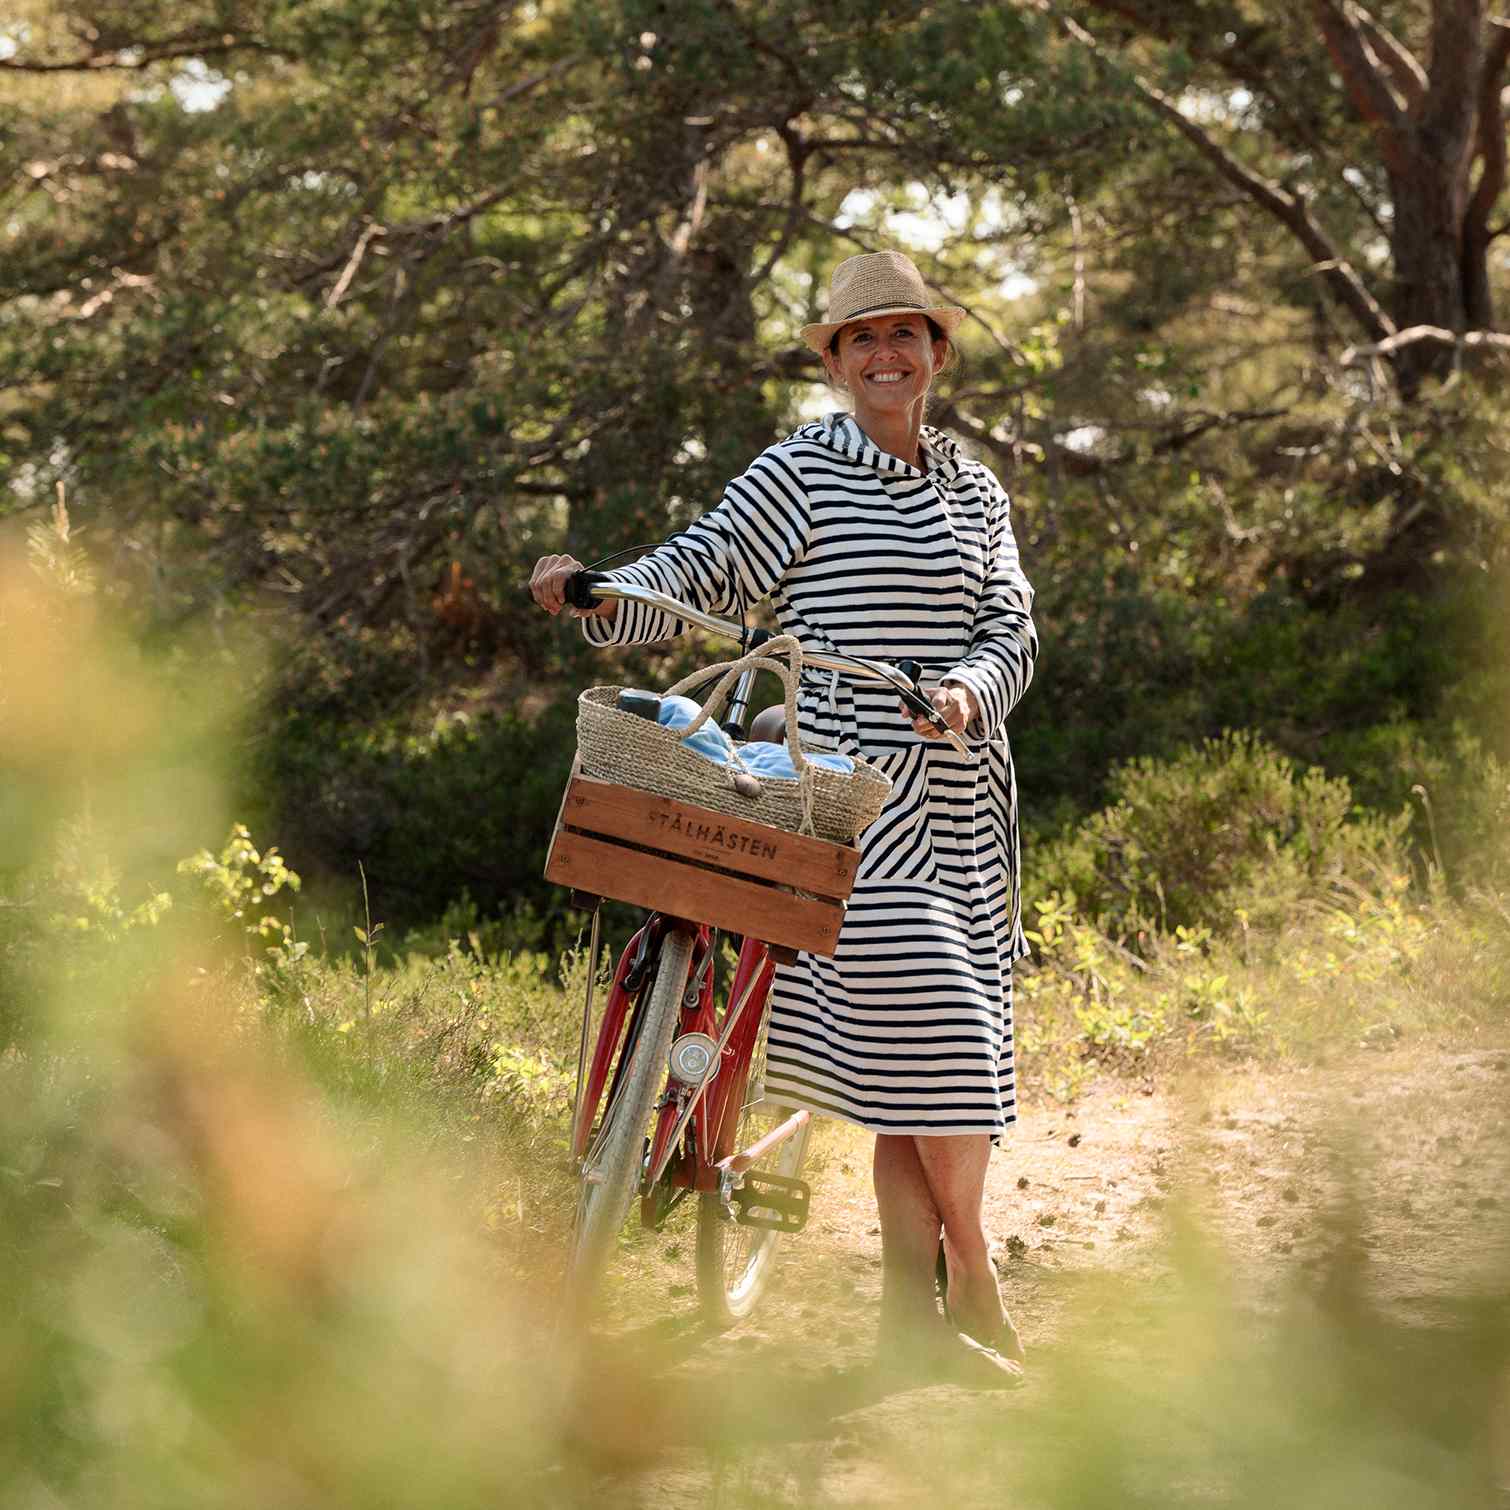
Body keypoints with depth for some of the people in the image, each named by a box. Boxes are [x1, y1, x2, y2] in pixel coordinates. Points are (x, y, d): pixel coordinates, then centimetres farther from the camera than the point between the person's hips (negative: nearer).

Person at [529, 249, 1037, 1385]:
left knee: (930, 1041, 5)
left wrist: (967, 687, -15)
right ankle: (974, 1290, -3)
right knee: (930, 1026, -13)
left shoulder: (975, 492, 15)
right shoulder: (802, 472, 0)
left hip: (960, 793, 6)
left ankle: (912, 1306, 11)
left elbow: (1012, 630, 7)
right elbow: (702, 572, -6)